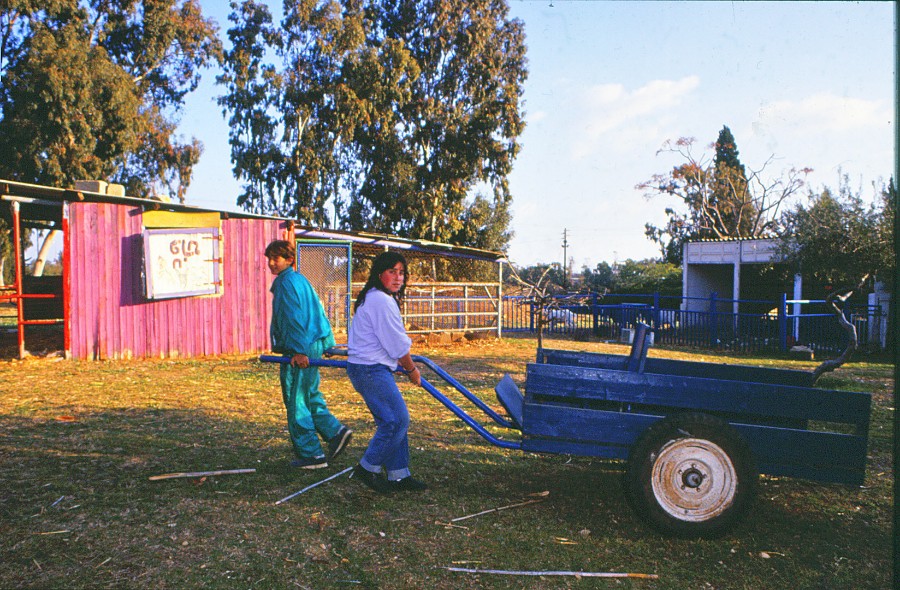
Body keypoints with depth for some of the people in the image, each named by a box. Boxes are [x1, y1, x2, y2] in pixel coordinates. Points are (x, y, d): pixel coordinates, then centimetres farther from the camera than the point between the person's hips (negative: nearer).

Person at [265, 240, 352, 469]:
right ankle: (335, 431, 10)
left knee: (296, 403, -1)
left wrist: (299, 351, -23)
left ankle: (311, 455, 5)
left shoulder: (286, 282, -11)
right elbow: (318, 311, 21)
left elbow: (294, 319, -20)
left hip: (298, 352, -10)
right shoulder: (300, 279, 18)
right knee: (310, 396, 18)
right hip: (314, 346, 10)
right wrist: (327, 343, 23)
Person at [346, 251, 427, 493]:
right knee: (397, 420, -9)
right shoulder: (382, 301, -17)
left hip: (370, 368, 11)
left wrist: (408, 365, 30)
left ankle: (398, 475, 19)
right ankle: (367, 469, 4)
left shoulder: (374, 298, 18)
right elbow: (398, 344, -14)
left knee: (393, 420, 12)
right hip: (370, 370, -11)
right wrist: (412, 370, 1)